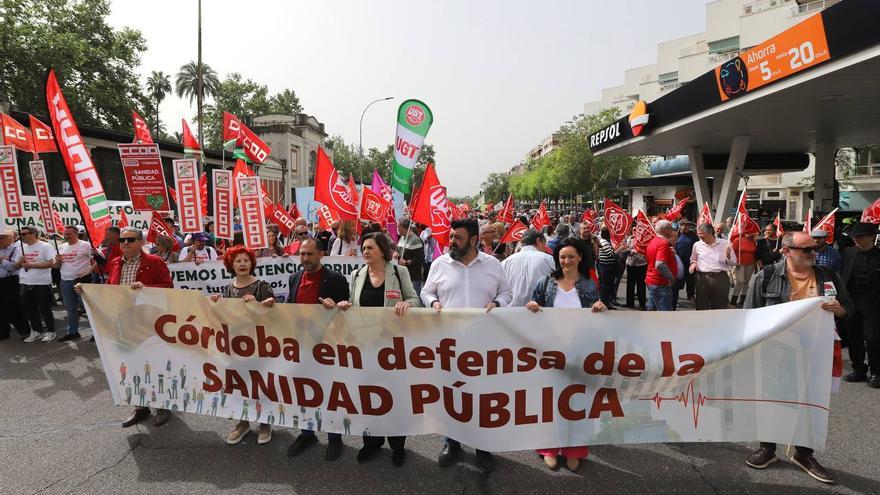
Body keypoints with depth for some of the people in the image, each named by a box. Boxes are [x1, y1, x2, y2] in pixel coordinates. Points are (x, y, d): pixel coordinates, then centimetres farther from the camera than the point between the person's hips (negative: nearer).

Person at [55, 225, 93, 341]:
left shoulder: (85, 245, -7)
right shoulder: (61, 247, 13)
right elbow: (56, 266, 19)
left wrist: (88, 271, -22)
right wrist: (58, 261, -4)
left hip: (82, 280, -7)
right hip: (65, 282, 7)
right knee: (70, 309, 15)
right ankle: (72, 332, 25)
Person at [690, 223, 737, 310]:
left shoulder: (725, 243, 1)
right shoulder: (697, 245, 6)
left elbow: (733, 263, 5)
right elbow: (693, 259, 23)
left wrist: (728, 256, -15)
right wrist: (693, 263, 1)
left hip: (720, 278, -2)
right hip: (702, 278, 2)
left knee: (720, 307, 6)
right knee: (701, 306, 7)